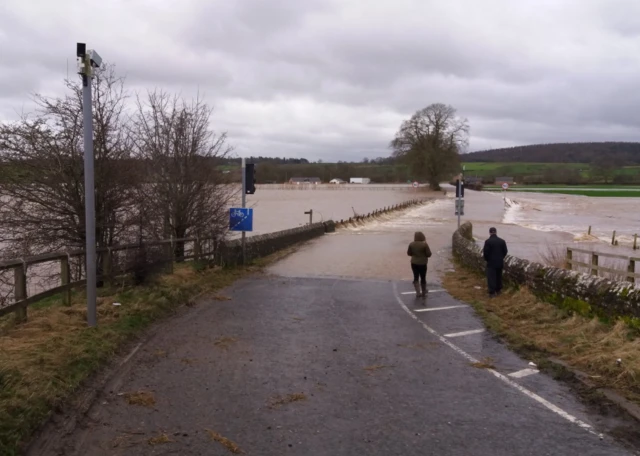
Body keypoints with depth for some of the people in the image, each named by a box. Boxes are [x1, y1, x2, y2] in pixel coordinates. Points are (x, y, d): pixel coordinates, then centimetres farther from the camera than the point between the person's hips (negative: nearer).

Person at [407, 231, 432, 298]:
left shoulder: (411, 244, -5)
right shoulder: (424, 244, -15)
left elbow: (409, 253, 5)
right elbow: (429, 254, -12)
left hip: (414, 263, 3)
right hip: (422, 263, -3)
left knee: (416, 277, 12)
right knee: (423, 278, 10)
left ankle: (418, 292, 3)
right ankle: (423, 293, 21)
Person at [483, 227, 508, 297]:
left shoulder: (487, 241, -14)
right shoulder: (502, 241, -1)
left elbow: (485, 252, -14)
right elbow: (505, 251, 2)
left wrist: (486, 259, 4)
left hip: (491, 262, -4)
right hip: (500, 262, 4)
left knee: (491, 277, 0)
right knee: (499, 276, 19)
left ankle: (492, 292, -4)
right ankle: (498, 290, 28)